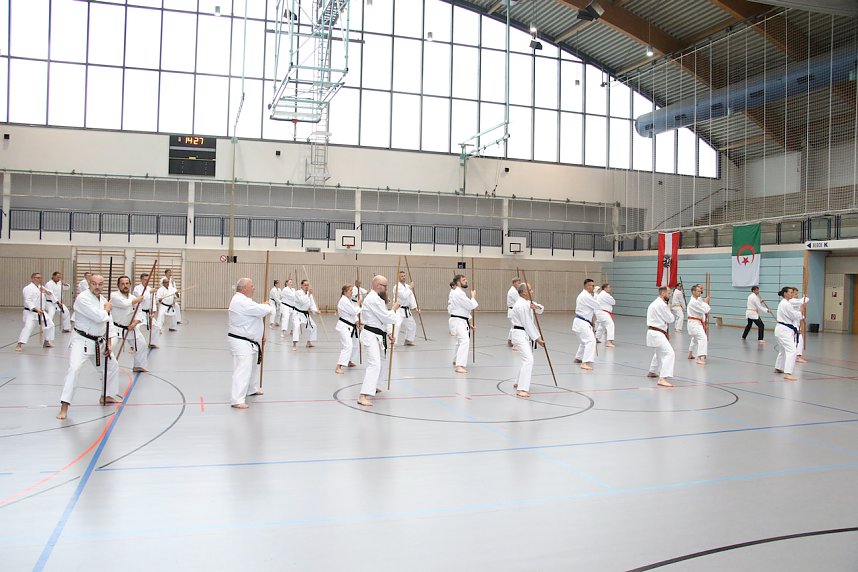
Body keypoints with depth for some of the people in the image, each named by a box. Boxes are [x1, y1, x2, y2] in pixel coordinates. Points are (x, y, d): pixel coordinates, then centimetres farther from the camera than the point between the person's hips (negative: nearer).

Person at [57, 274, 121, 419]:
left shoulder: (103, 300, 6)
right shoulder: (83, 298, -19)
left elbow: (108, 324, 12)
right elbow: (98, 317, -29)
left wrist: (108, 343, 6)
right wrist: (106, 310, -9)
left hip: (99, 342, 8)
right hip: (82, 341, -8)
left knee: (113, 368, 20)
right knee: (74, 369, -24)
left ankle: (107, 396, 41)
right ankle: (64, 407, -19)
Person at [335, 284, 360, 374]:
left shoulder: (348, 300, 13)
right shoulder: (344, 300, -18)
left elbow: (353, 313, 16)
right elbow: (354, 312, -20)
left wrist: (356, 322, 2)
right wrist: (358, 305, -3)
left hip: (351, 326, 10)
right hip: (344, 326, -10)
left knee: (356, 345, 21)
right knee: (348, 345, -24)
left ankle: (349, 361, 42)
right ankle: (338, 367, -26)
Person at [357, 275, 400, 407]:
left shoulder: (376, 298, 17)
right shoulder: (373, 299, -18)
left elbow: (383, 319, 20)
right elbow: (386, 318, -19)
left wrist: (389, 333, 10)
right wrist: (394, 309, -1)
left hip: (378, 336, 11)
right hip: (371, 336, -11)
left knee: (382, 364, 26)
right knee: (374, 364, -24)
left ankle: (372, 386, 47)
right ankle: (363, 397, -31)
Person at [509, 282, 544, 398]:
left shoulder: (527, 302, 10)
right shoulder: (521, 305, -20)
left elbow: (540, 309, 7)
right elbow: (528, 324, -19)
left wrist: (536, 307, -18)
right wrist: (537, 339, -15)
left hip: (526, 335, 10)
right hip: (520, 335, -10)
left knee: (528, 360, 20)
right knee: (528, 360, -20)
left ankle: (519, 383, 36)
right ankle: (521, 389, -23)